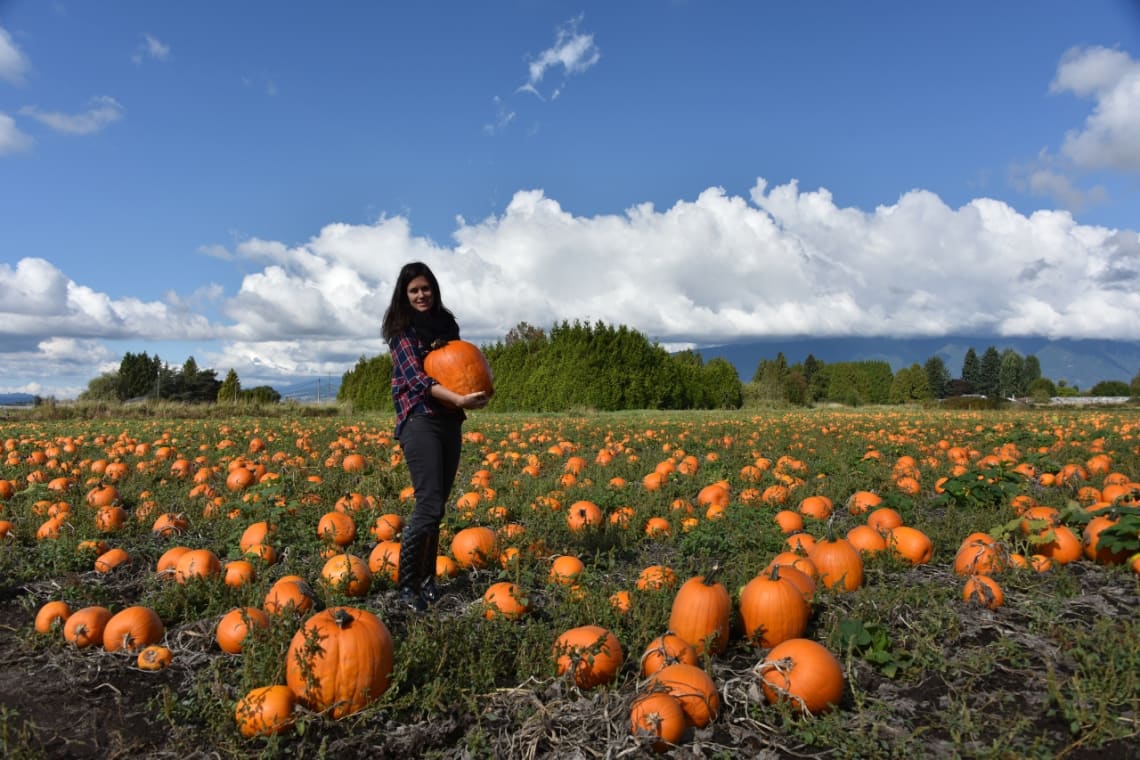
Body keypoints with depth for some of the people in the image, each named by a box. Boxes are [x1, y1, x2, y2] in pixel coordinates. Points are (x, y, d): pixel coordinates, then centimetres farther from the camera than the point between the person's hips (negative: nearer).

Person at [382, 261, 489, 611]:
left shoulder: (447, 323, 15)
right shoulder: (402, 329, -2)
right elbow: (416, 378, -15)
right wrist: (460, 400, -28)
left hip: (450, 421, 6)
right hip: (420, 420, -6)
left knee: (437, 506, 8)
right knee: (430, 506, -14)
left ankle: (427, 578, 18)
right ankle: (406, 584, 0)